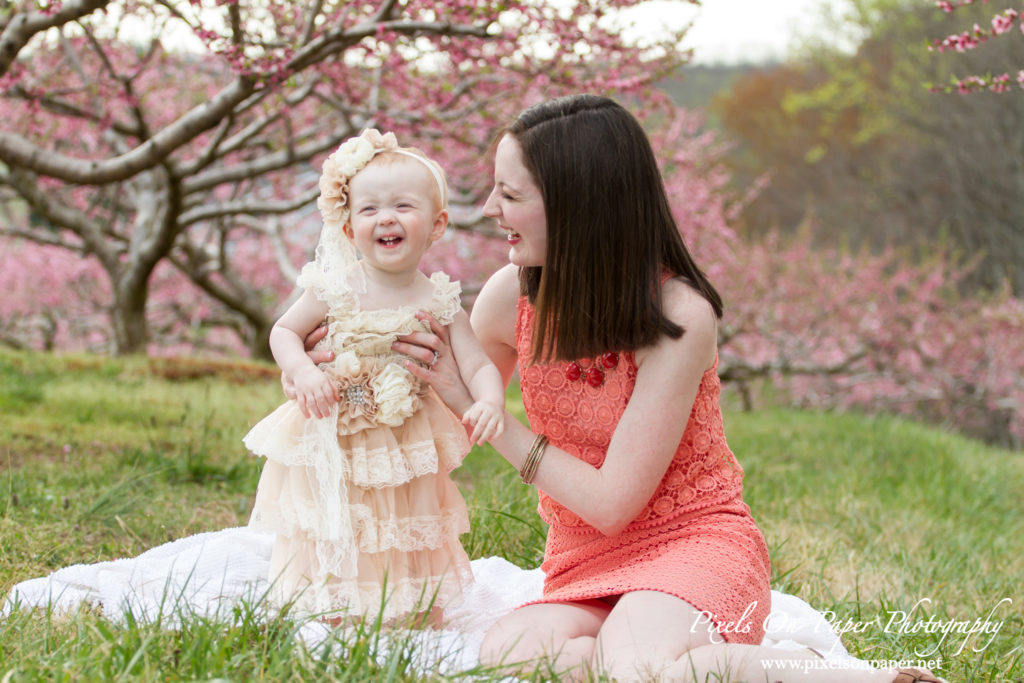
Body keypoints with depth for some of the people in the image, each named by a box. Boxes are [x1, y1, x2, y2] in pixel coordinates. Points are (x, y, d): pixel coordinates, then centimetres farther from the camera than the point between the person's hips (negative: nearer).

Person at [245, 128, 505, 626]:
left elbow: (477, 365, -11)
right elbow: (284, 331, 0)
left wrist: (489, 403, -32)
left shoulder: (439, 301, -8)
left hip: (406, 455, 1)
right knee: (328, 553, 4)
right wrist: (303, 373, -19)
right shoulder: (335, 289, -11)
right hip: (330, 449, -1)